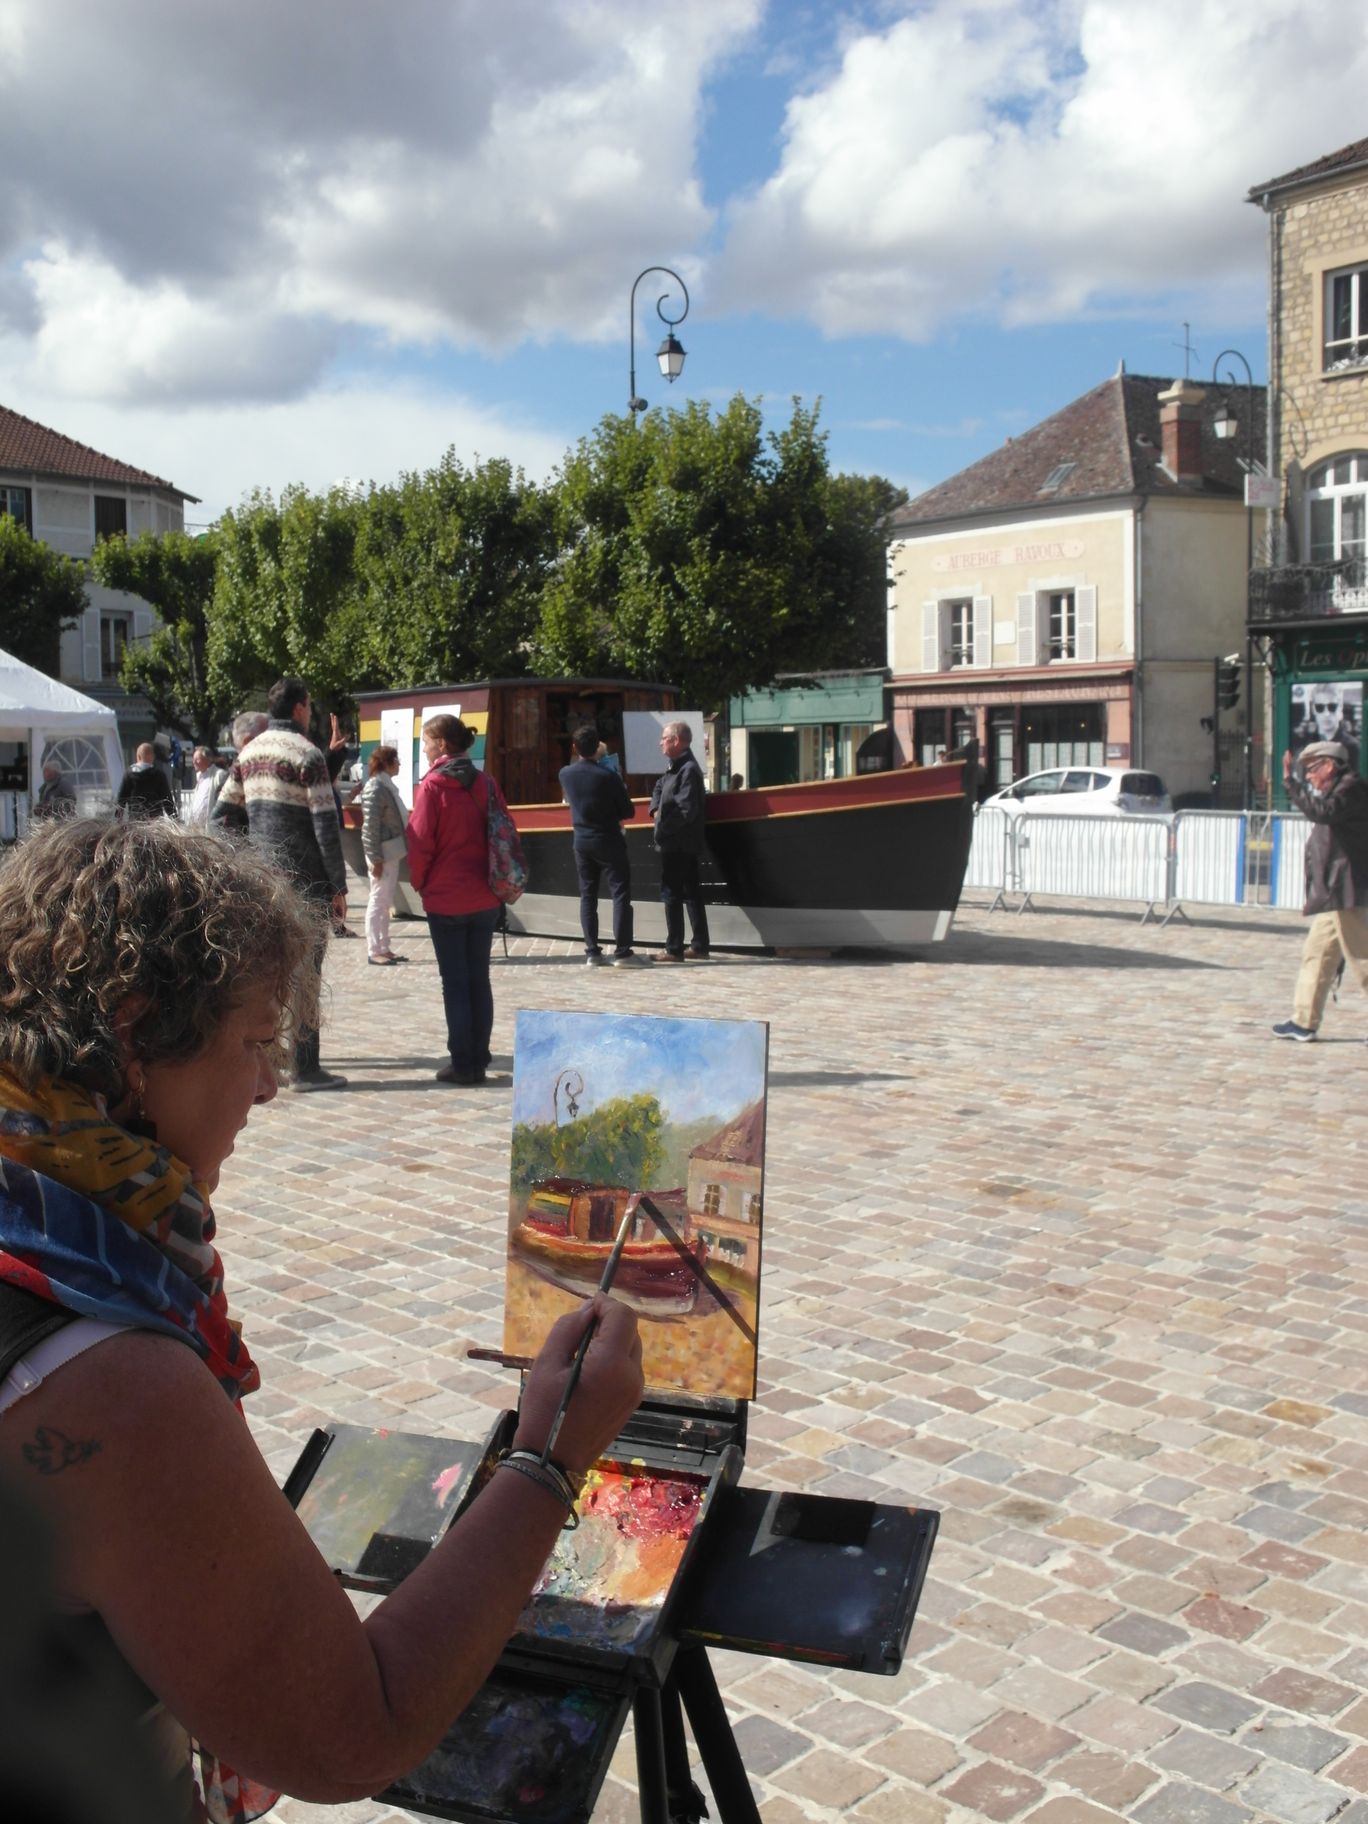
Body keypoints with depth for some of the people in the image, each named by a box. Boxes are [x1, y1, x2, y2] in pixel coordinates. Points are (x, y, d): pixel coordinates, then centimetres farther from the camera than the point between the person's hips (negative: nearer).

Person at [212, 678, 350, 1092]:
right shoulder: (306, 754, -10)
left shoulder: (249, 752, 12)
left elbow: (220, 816, 14)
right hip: (302, 881, -7)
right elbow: (326, 825, -14)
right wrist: (339, 887, -10)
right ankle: (305, 1068, -2)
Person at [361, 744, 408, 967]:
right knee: (377, 901, -3)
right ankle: (374, 951, 2)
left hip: (392, 852, 9)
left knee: (385, 903, 13)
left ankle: (384, 948, 19)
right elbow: (371, 826, -18)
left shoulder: (387, 785, 13)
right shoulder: (375, 788, -15)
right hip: (382, 853, -9)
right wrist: (375, 859, -20)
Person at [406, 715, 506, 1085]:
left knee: (455, 982, 3)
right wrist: (495, 880, 12)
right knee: (479, 979, 12)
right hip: (485, 898, 4)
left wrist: (420, 883, 3)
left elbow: (420, 842, -12)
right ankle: (479, 1060, 15)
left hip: (445, 899, -4)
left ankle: (463, 1063, 5)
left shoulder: (433, 786, -11)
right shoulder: (485, 783, 3)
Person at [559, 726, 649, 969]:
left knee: (587, 896, 10)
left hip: (582, 841, 5)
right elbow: (629, 812, -6)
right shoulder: (608, 776, -15)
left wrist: (588, 756, 29)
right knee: (621, 894, -1)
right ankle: (622, 951, -6)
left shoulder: (565, 774, -3)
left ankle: (592, 952, 7)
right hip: (608, 841, -5)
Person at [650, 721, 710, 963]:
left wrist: (663, 830, -16)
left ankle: (674, 949, -1)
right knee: (691, 893, 12)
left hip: (679, 844, -10)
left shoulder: (688, 769, -17)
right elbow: (659, 787, 27)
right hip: (680, 843, 10)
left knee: (671, 893, -5)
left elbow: (686, 809, -24)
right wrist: (656, 810, 7)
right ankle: (700, 945, 17)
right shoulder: (674, 767, 14)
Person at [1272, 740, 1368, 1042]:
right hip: (1335, 895, 11)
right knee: (1316, 954, 11)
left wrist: (1292, 782, -23)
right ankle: (1304, 1022, 15)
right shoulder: (1338, 791, 20)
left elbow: (1321, 813, -27)